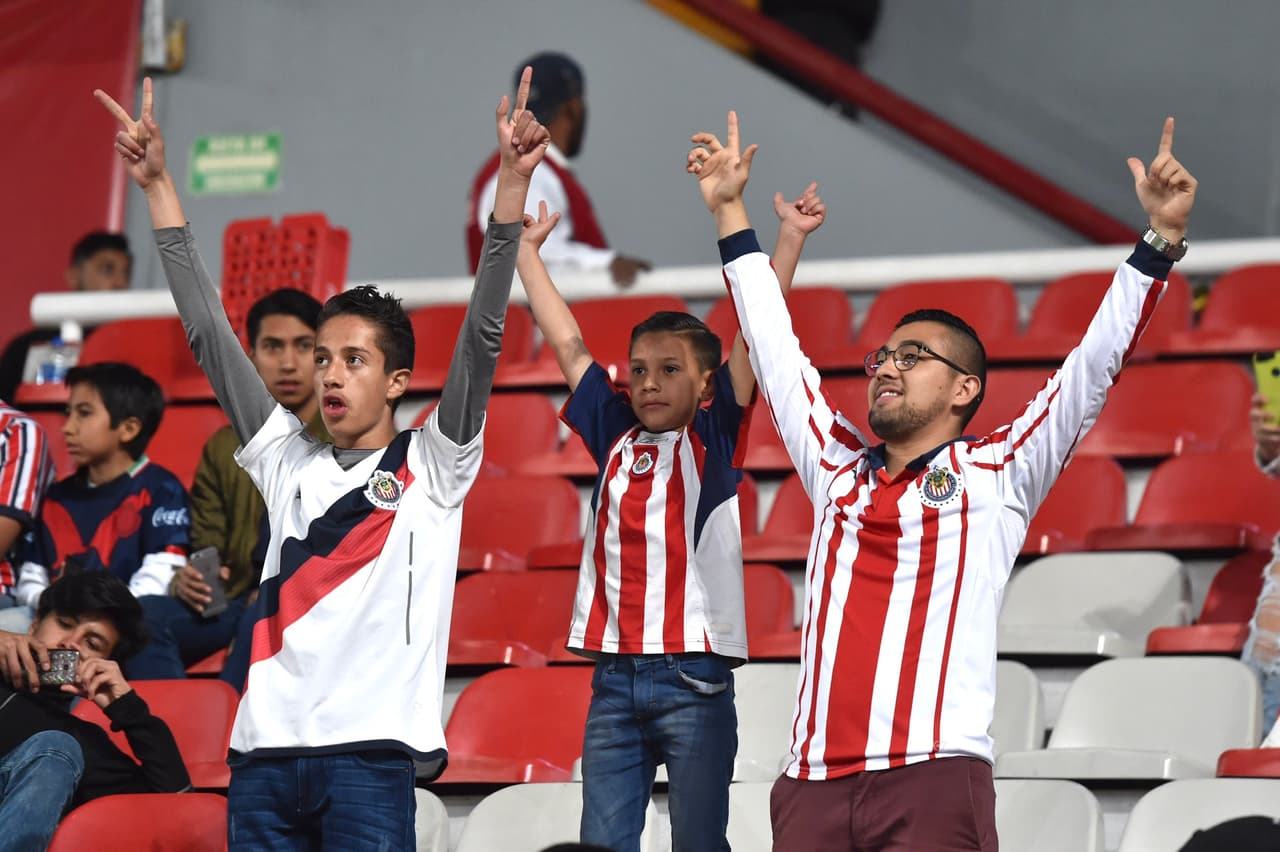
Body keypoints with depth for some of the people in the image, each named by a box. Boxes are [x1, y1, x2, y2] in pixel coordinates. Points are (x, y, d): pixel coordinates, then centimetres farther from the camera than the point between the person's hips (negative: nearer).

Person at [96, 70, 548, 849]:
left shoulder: (431, 467, 7)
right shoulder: (289, 463, 17)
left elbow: (482, 339, -2)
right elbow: (211, 337, 17)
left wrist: (511, 187, -11)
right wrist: (159, 188, 14)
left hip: (370, 750, -4)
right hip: (265, 749, 4)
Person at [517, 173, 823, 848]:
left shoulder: (713, 438, 3)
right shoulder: (615, 436, 12)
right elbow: (567, 343, 19)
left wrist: (790, 237, -12)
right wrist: (526, 248, 24)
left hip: (693, 677, -4)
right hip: (614, 676, 4)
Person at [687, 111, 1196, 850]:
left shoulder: (997, 474, 10)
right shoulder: (837, 470, 20)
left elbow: (1097, 365, 5)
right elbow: (776, 352, 29)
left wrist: (1162, 236, -2)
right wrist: (730, 213, 35)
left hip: (933, 785, -4)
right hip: (812, 788, 4)